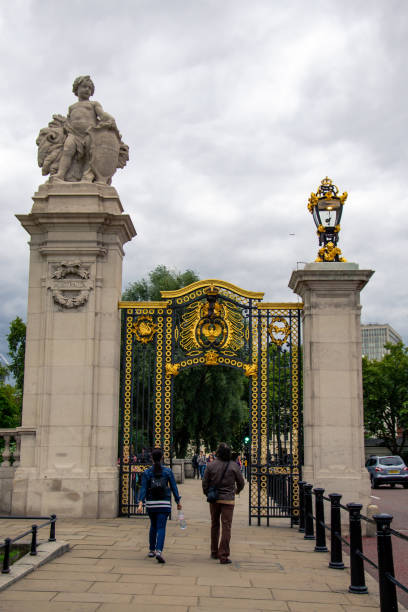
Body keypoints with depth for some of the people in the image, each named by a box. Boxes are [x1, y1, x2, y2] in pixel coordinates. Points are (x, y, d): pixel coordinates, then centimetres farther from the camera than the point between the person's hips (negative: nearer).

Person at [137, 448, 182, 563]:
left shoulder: (147, 472, -1)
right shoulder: (167, 471, -2)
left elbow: (143, 488, -10)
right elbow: (174, 487, 0)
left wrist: (140, 504, -16)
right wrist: (178, 502, 10)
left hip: (151, 504, 2)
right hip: (164, 503, -2)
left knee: (153, 526, 21)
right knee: (161, 528, -3)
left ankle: (151, 550, 27)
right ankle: (159, 551, -21)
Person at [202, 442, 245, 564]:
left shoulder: (211, 465, -3)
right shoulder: (233, 466, -5)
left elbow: (205, 483, -1)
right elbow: (241, 482, 4)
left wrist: (207, 494, 16)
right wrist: (237, 490, 25)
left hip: (214, 499, 2)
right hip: (228, 499, -2)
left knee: (214, 525, 16)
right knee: (226, 527, -2)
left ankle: (214, 552, 25)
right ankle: (223, 555, -6)